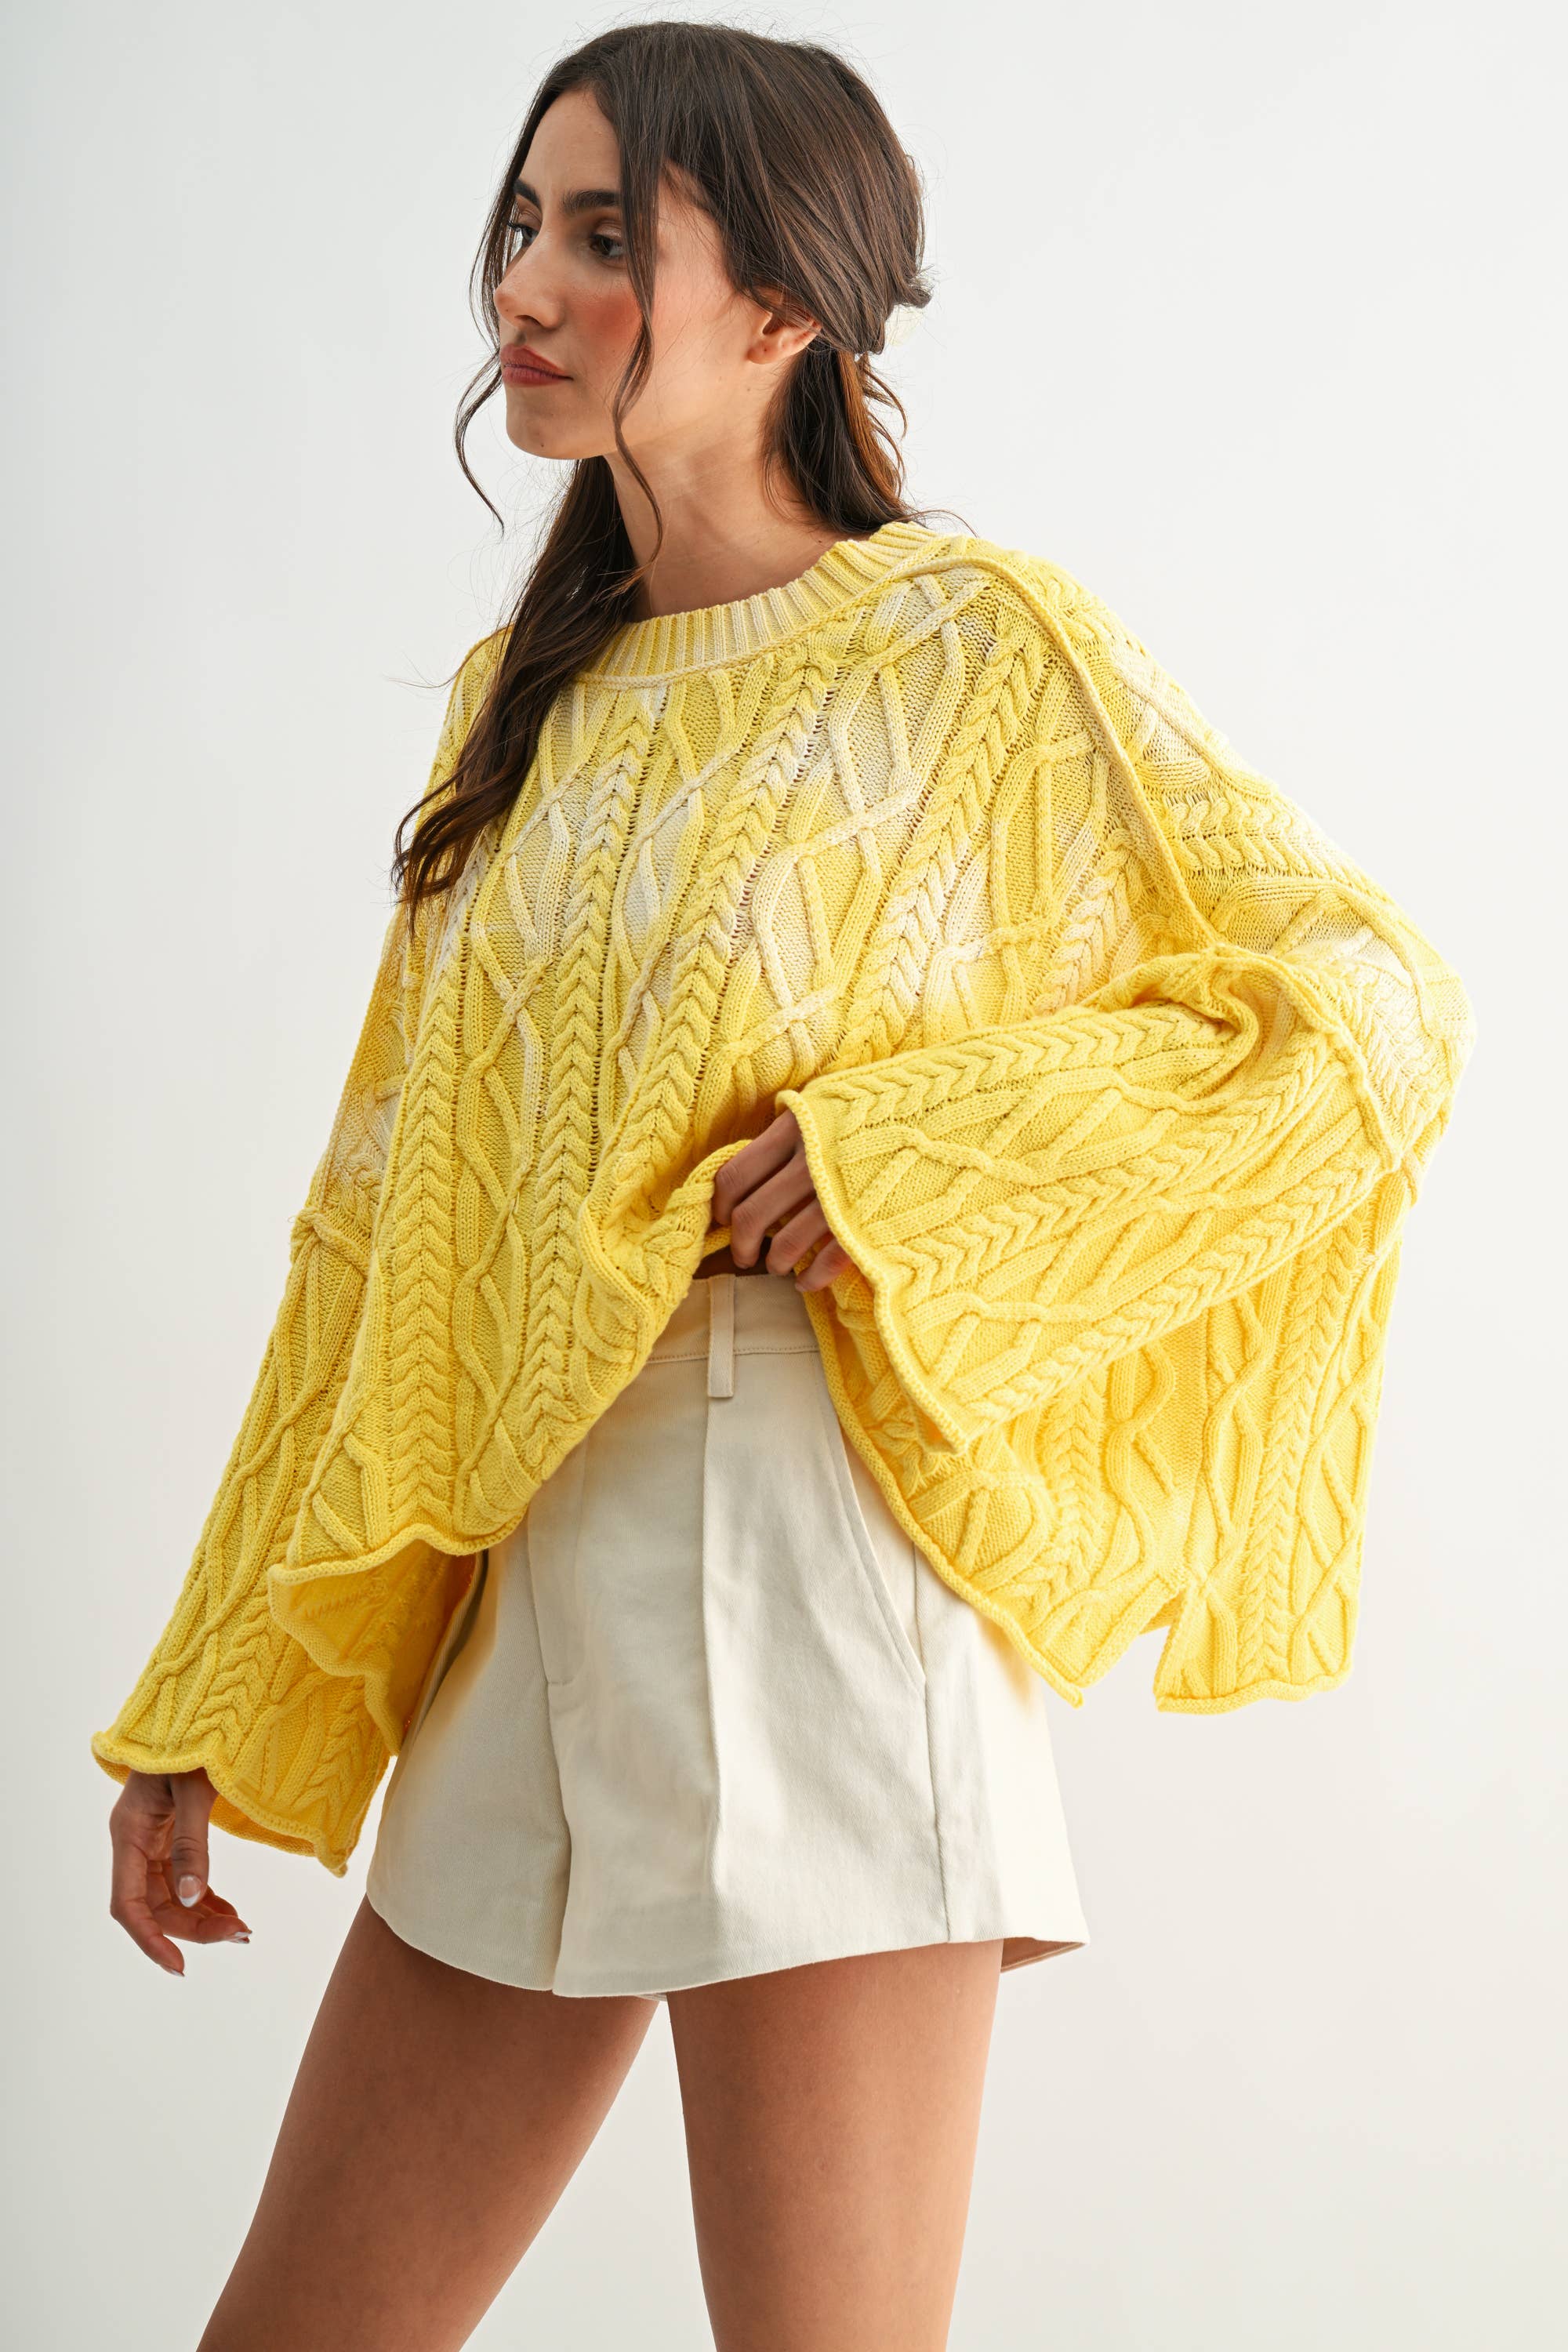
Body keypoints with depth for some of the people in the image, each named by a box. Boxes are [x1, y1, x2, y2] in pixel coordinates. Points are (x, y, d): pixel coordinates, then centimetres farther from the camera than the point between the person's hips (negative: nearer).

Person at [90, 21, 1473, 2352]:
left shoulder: (970, 647, -3)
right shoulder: (533, 697, 15)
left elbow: (1367, 1002, -5)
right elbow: (388, 1220, 15)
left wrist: (904, 1154, -15)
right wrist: (209, 1709, 14)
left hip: (800, 1580, -6)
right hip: (529, 1621, 7)